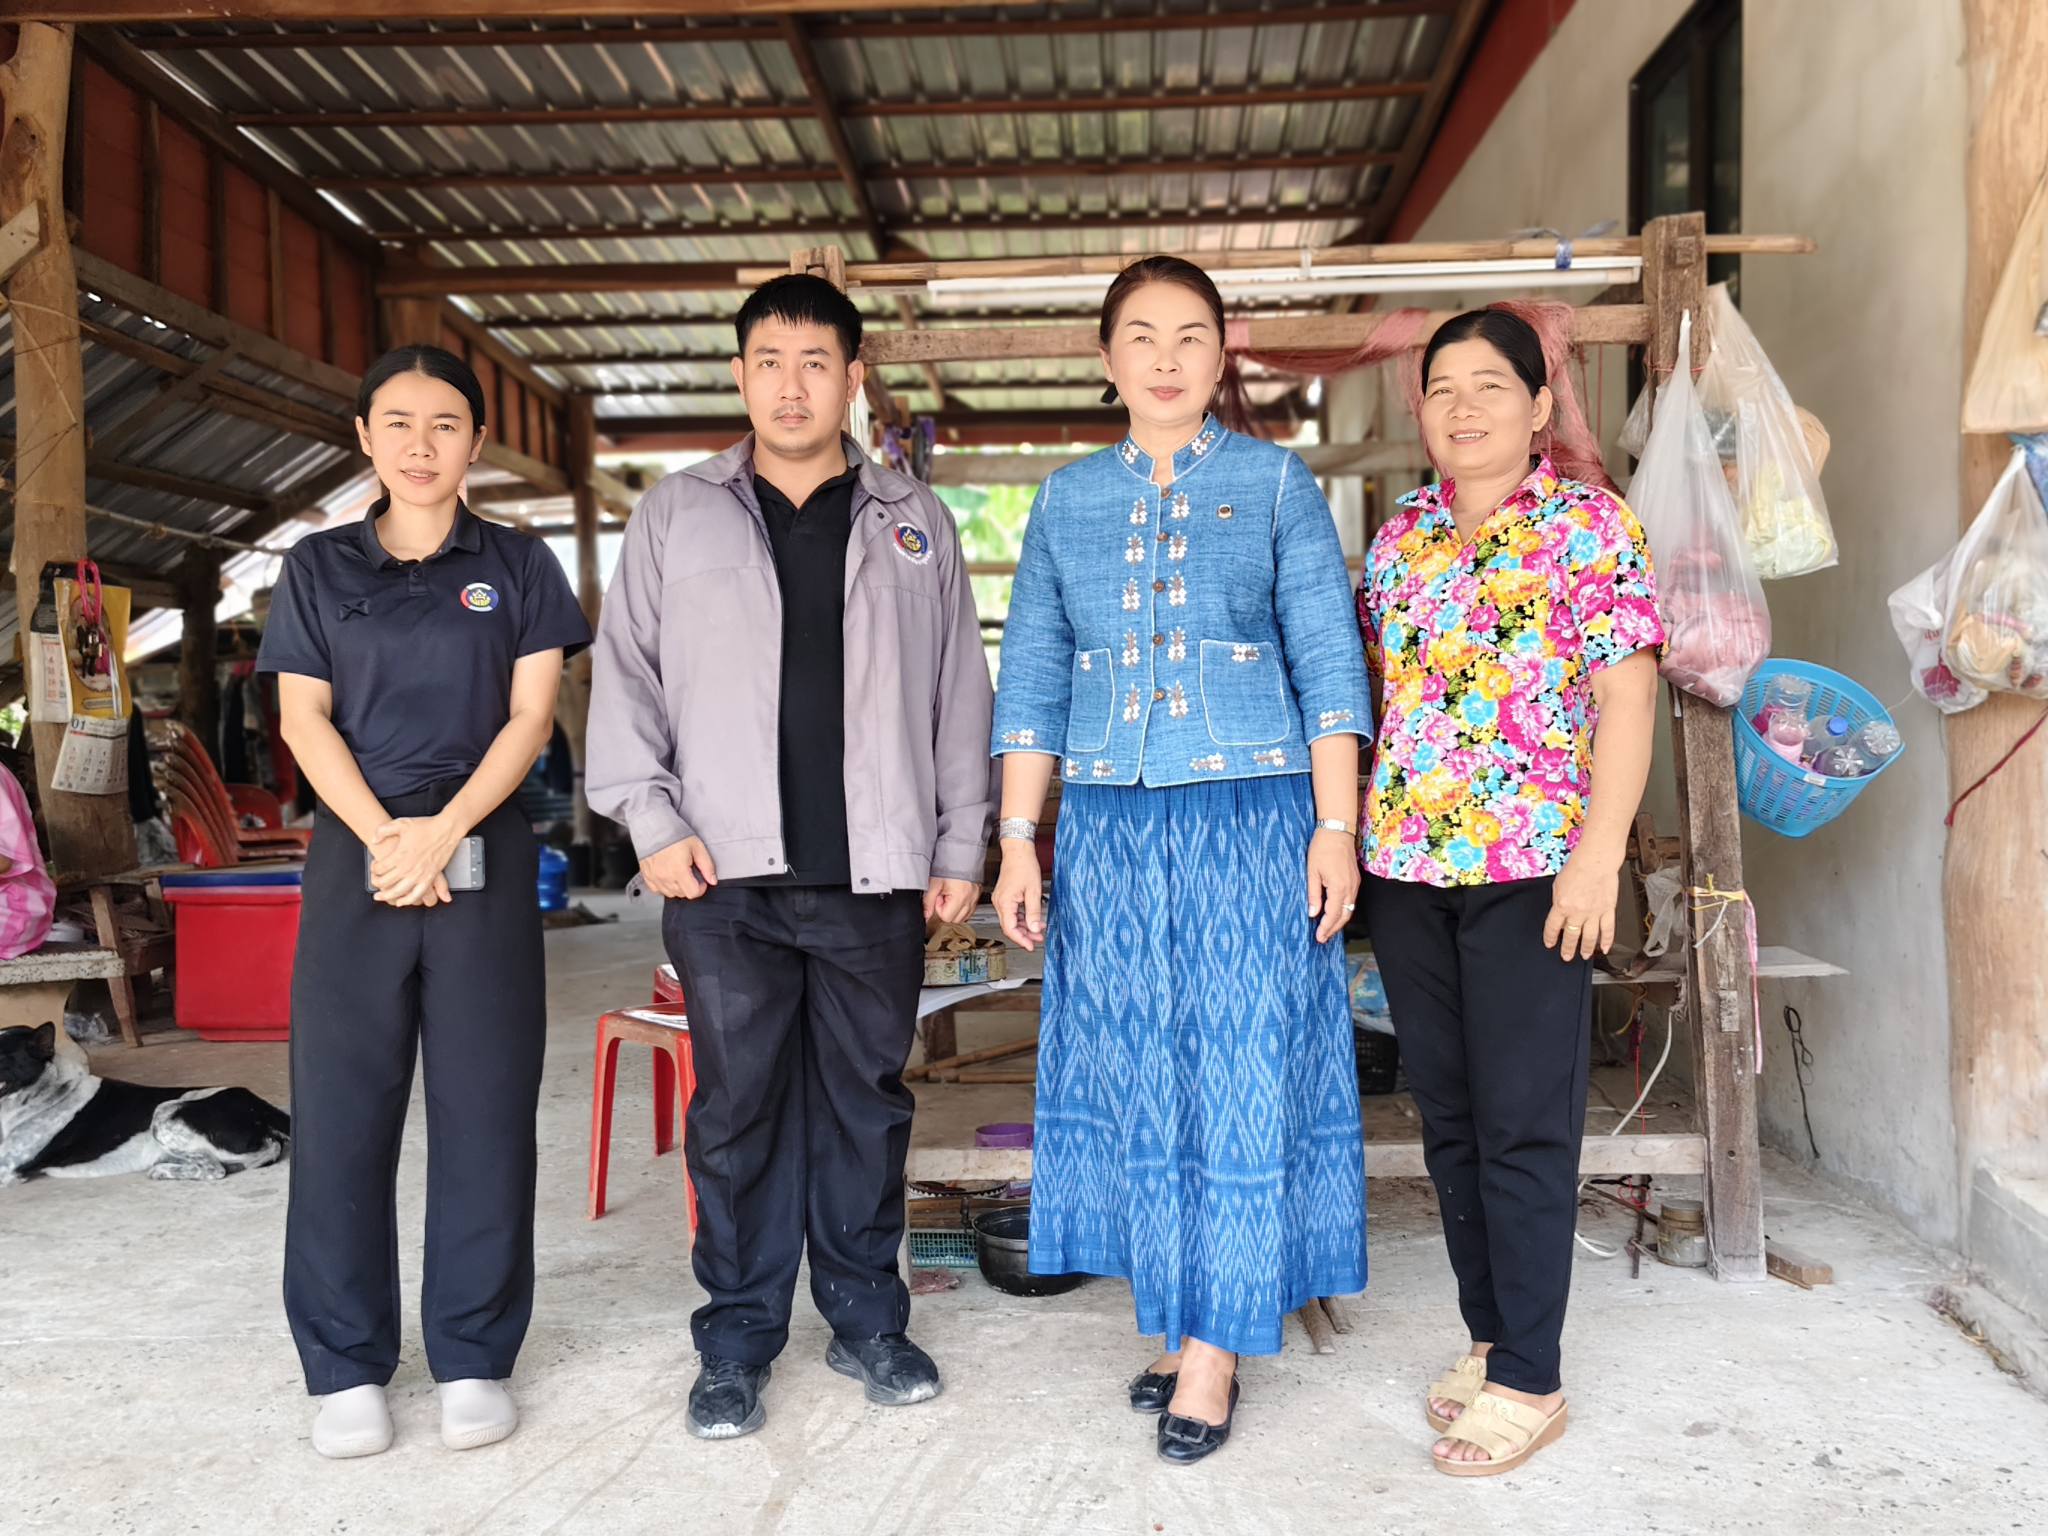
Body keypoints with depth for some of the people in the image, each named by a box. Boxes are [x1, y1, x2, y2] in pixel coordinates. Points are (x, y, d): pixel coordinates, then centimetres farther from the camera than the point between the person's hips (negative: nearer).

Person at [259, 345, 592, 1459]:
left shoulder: (518, 566, 8)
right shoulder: (317, 569, 11)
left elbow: (529, 717, 0)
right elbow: (304, 719, 3)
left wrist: (442, 833, -12)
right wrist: (383, 835, -12)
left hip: (484, 854, -1)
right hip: (354, 850, 1)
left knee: (484, 1104, 1)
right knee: (340, 1104, 2)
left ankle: (474, 1357, 13)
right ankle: (345, 1366, 14)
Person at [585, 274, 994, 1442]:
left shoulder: (915, 522, 11)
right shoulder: (676, 515, 10)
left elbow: (960, 693, 10)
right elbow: (626, 676, 8)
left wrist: (962, 846, 5)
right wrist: (652, 819, -4)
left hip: (875, 872, 1)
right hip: (725, 870, 0)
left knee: (868, 1097, 9)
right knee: (739, 1104, 5)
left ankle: (869, 1320, 25)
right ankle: (739, 1341, 18)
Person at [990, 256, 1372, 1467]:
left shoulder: (1275, 481, 4)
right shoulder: (1067, 500, 10)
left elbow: (1327, 663, 0)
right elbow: (1032, 680, 9)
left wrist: (1336, 827, -7)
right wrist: (1017, 842, 4)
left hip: (1250, 815, -3)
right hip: (1109, 823, 3)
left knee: (1241, 1068, 0)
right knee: (1138, 1072, 8)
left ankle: (1216, 1345, 10)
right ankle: (1180, 1316, 22)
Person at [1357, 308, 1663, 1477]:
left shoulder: (1593, 525, -2)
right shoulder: (1399, 537, 12)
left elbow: (1627, 695, -8)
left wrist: (1600, 854, -16)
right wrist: (1355, 831, 8)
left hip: (1535, 866, -5)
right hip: (1408, 865, 5)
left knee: (1525, 1125, 0)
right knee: (1450, 1116, 13)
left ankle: (1529, 1379, 12)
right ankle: (1490, 1334, 28)